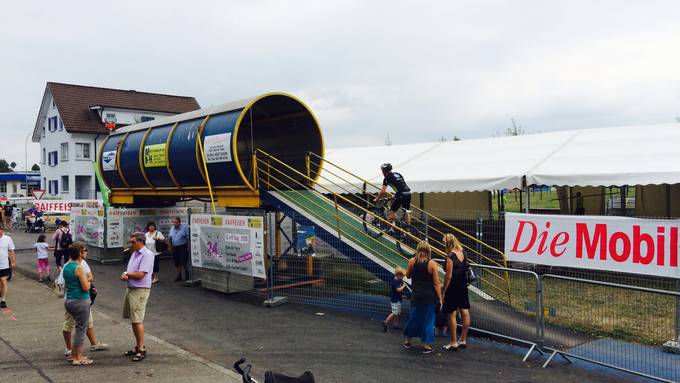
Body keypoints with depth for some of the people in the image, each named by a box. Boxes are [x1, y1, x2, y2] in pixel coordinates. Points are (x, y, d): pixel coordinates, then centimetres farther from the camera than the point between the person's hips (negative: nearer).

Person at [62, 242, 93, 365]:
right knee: (81, 329, 2)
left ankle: (74, 355, 26)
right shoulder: (79, 268, -19)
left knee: (80, 328, 20)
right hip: (81, 302, -9)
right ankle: (78, 358, 10)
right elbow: (85, 287, -20)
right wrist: (89, 282, 0)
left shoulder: (66, 266, 8)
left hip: (69, 301, 9)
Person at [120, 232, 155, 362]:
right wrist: (125, 275, -7)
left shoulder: (147, 255, -14)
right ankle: (138, 346, 26)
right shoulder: (134, 253, 15)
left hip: (140, 290, -9)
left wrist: (126, 274, -5)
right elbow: (130, 272, 16)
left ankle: (141, 350, -1)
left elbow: (140, 274, -20)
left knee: (137, 320, -8)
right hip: (130, 289, 9)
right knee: (133, 320, 15)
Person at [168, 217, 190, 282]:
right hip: (175, 248, 6)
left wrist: (188, 247, -13)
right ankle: (179, 276, 21)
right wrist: (170, 246, 13)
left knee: (184, 262, -7)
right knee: (177, 263, 10)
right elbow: (170, 238, 18)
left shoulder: (184, 228, -8)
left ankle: (187, 276, 8)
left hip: (183, 247, -6)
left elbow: (188, 238, -10)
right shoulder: (172, 228, 10)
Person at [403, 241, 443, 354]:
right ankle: (427, 346, 13)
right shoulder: (432, 264, -12)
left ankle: (407, 341, 31)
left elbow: (408, 275, 12)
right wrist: (440, 299, -3)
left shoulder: (412, 261, -5)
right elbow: (436, 284, -9)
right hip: (429, 296, -3)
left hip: (416, 295, 3)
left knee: (414, 317, 18)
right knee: (428, 319, 8)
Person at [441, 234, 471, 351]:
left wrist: (443, 292, -10)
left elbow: (448, 276, -17)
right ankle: (463, 340, 22)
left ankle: (453, 343, 9)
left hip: (453, 288, -7)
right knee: (465, 312, 10)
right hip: (463, 287, 7)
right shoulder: (462, 253, 3)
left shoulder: (450, 256, -18)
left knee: (452, 314, 2)